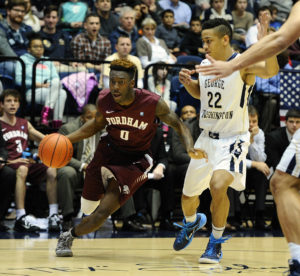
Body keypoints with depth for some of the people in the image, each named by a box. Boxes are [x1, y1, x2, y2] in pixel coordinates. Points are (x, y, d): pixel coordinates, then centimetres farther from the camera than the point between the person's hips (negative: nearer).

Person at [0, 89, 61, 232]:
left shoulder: (24, 124, 22)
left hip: (27, 163, 6)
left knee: (51, 170, -20)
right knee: (22, 169, -39)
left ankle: (53, 215, -23)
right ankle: (20, 218, -45)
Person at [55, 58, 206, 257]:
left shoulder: (153, 103, -24)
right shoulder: (104, 100, -13)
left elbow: (178, 125, -10)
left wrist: (190, 147, -30)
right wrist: (67, 139, 1)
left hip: (135, 160, -4)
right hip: (109, 151, 4)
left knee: (103, 211, -18)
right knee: (88, 208, 12)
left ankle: (70, 236, 9)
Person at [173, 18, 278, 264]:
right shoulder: (205, 64, 4)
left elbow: (271, 71, -37)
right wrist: (188, 82, 1)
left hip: (233, 140, -6)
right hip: (207, 138, 6)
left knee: (218, 185, -29)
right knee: (188, 195, 15)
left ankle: (216, 244, -8)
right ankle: (190, 224, 51)